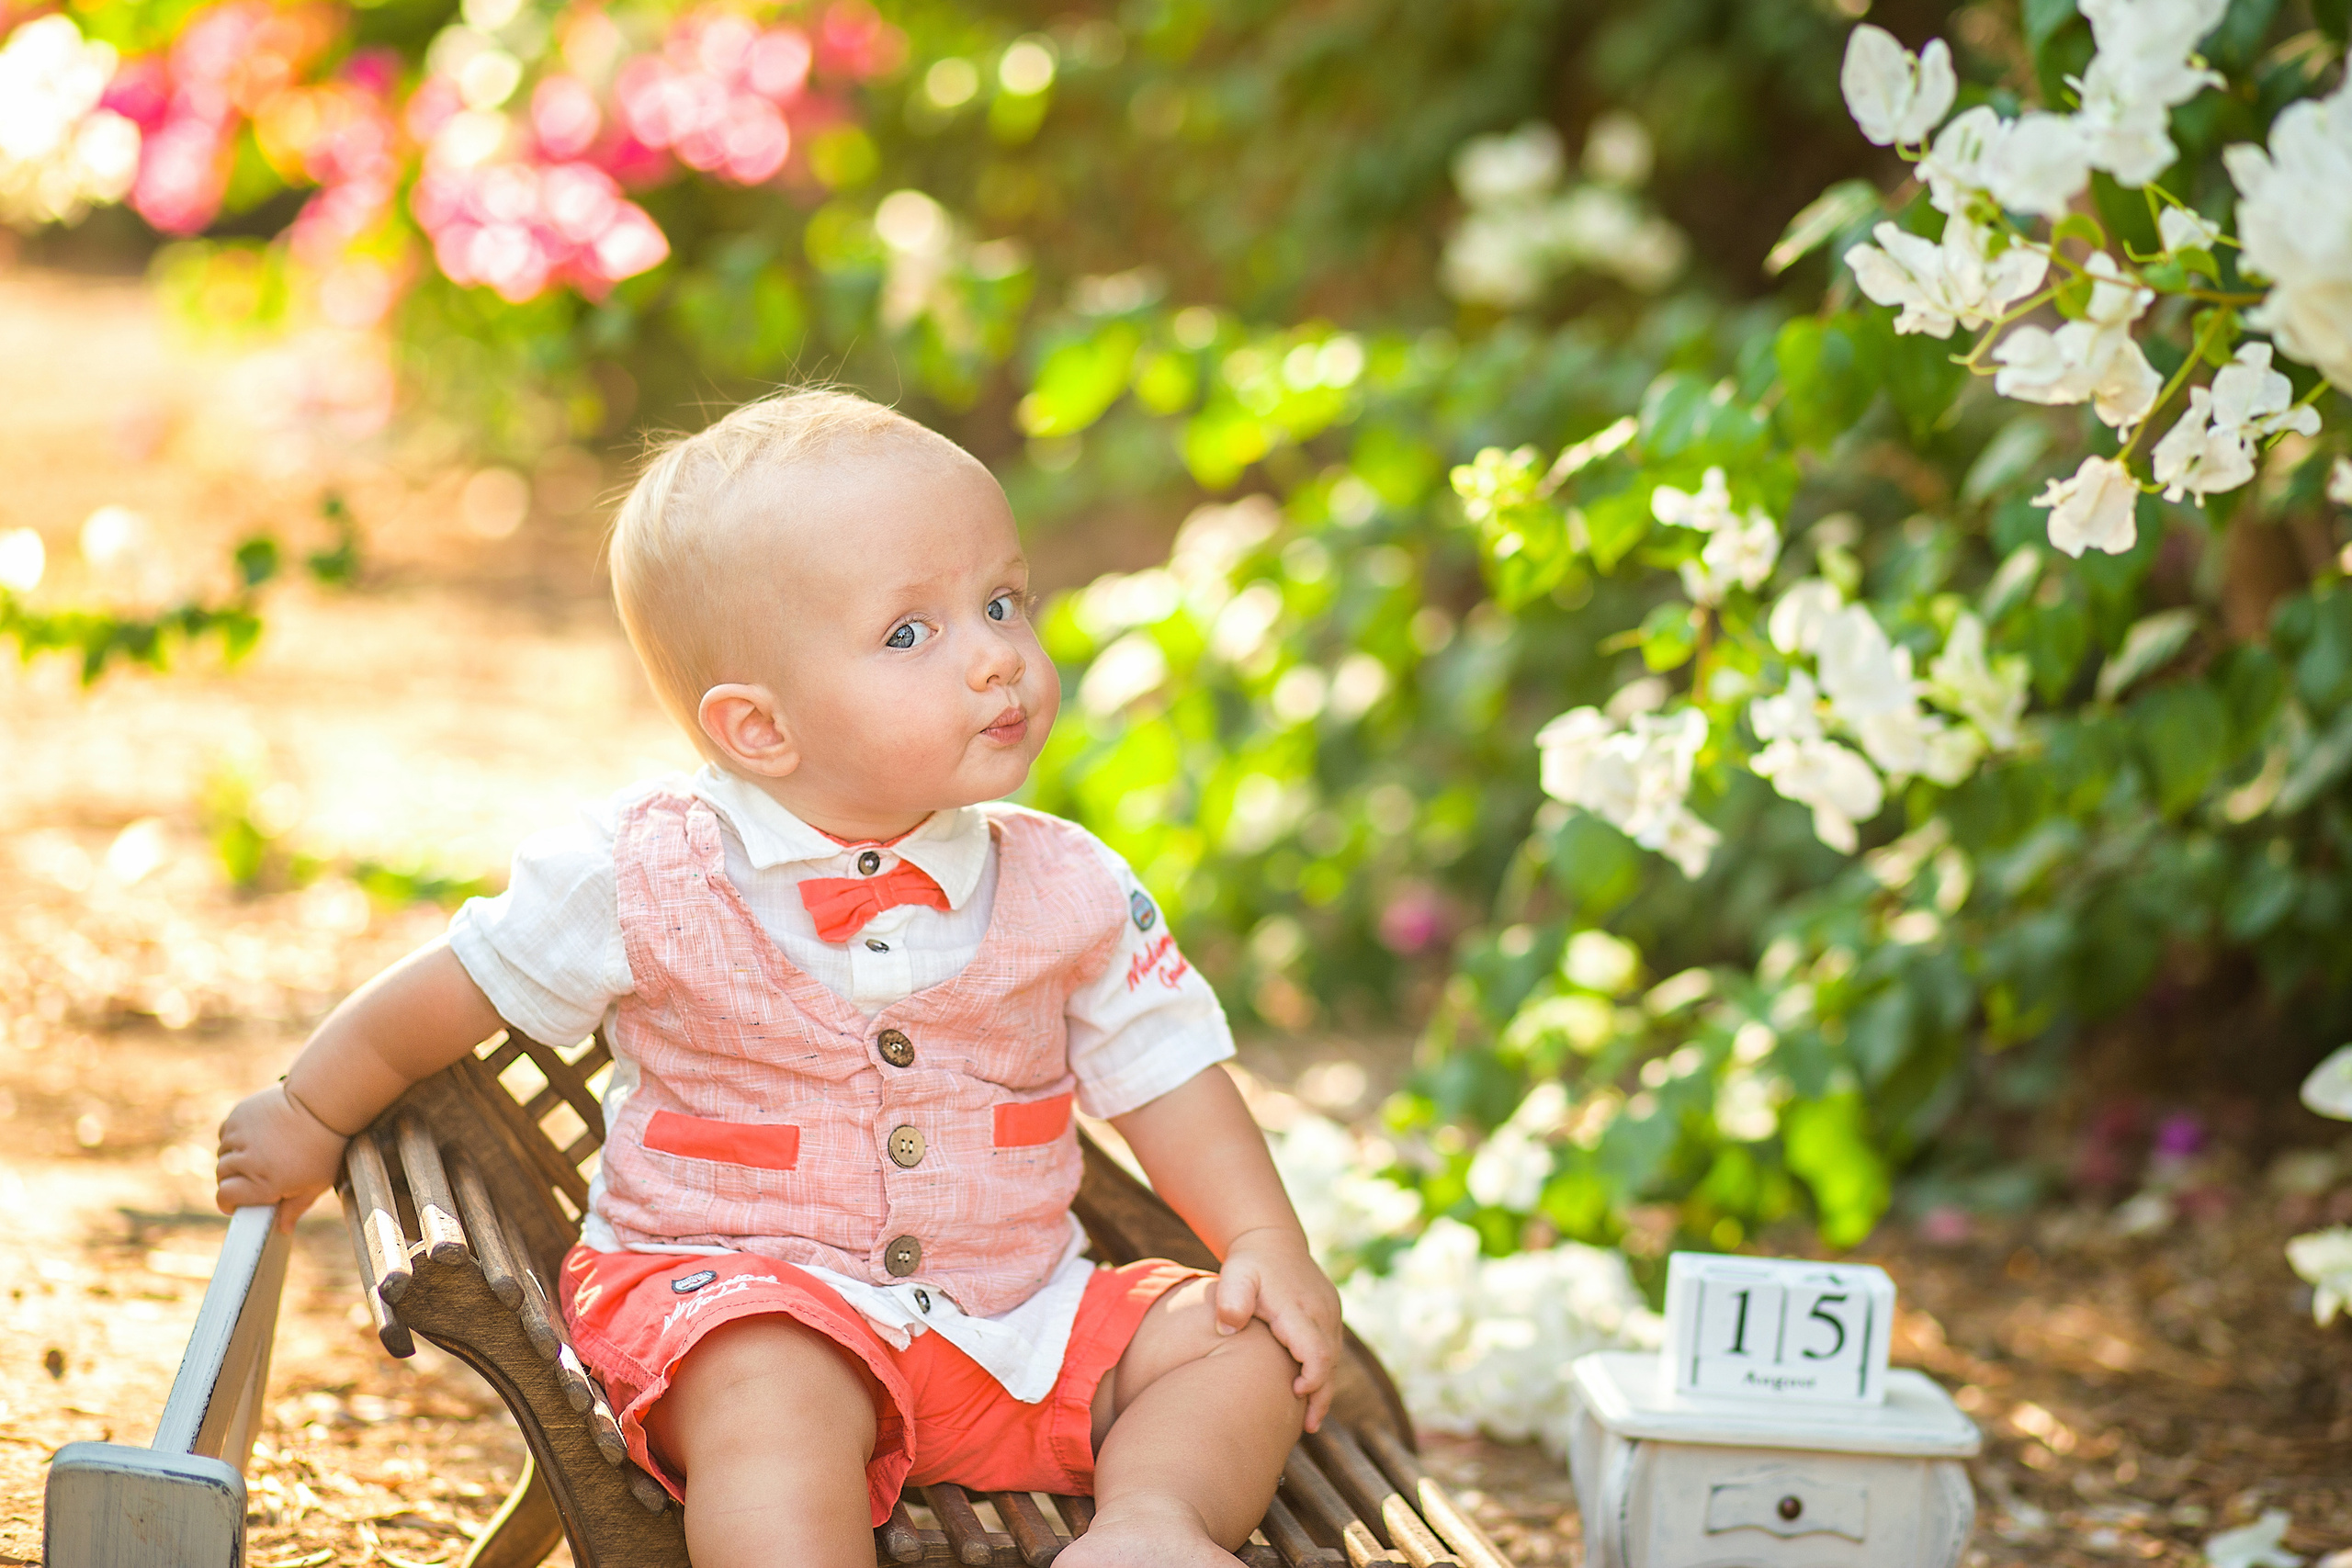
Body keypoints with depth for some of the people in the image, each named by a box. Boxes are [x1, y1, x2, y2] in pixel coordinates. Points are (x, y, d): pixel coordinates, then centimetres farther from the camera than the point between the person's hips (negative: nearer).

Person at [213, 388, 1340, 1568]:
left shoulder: (1067, 893, -2)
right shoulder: (645, 883, -11)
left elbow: (1164, 1072, 8)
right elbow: (453, 991, 3)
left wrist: (1267, 1248, -3)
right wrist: (308, 1118, 14)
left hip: (1014, 1316, 5)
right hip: (737, 1297, -4)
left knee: (1238, 1345, -9)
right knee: (775, 1394, -36)